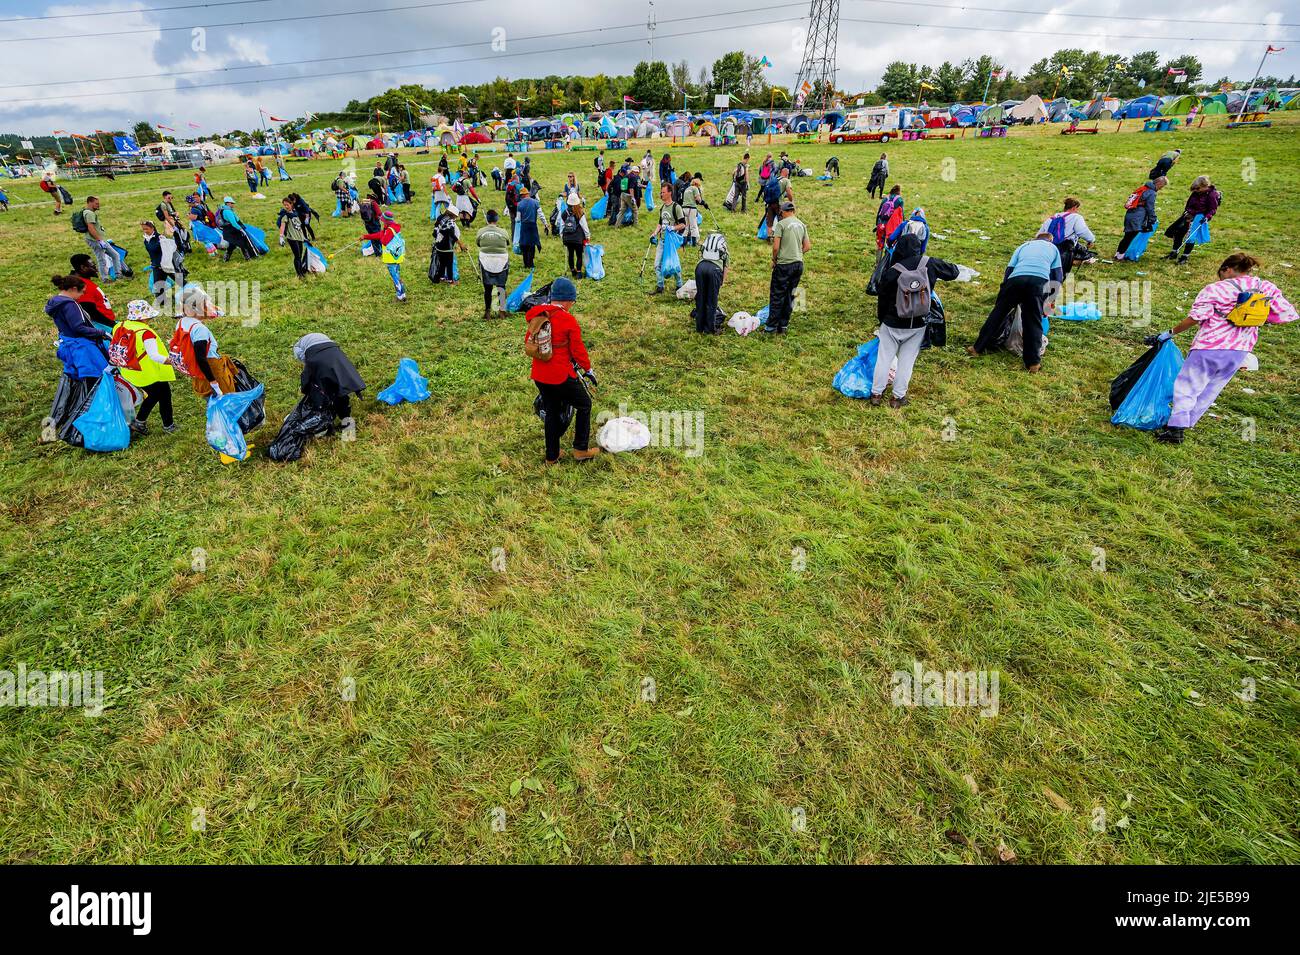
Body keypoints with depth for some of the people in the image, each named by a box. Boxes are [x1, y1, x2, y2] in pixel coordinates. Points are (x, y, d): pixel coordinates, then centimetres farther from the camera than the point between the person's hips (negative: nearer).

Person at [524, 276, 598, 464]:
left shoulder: (535, 315, 4)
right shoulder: (568, 320, -15)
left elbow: (528, 341, 14)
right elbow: (578, 350, -10)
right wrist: (588, 369, 5)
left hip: (539, 376, 7)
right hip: (561, 376, -6)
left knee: (551, 413, 20)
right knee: (584, 404, 15)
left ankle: (552, 456, 28)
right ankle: (580, 450, 16)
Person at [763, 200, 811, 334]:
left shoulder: (781, 224, -8)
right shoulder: (801, 224, 11)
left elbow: (776, 247, -13)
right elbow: (807, 246, 11)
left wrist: (774, 260, 3)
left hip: (784, 265, -6)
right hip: (799, 263, 6)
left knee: (777, 296, 0)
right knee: (790, 296, 11)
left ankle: (771, 327, 3)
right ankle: (783, 326, 16)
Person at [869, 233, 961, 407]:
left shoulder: (892, 272, -15)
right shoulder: (930, 264, -8)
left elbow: (882, 299, -3)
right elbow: (954, 272, 9)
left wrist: (881, 319, 13)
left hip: (893, 324, -2)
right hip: (918, 325, 2)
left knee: (884, 358, 9)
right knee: (907, 360, 10)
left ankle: (876, 393, 15)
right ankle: (898, 396, 13)